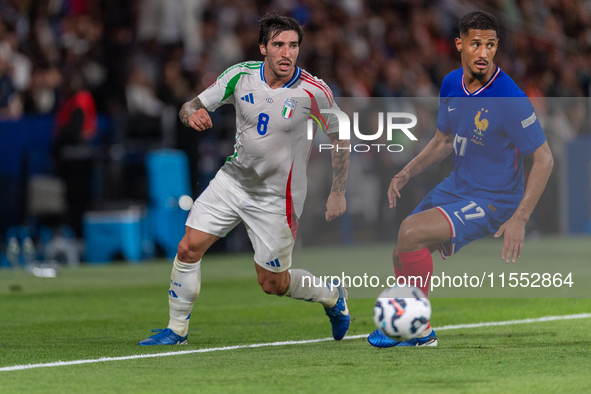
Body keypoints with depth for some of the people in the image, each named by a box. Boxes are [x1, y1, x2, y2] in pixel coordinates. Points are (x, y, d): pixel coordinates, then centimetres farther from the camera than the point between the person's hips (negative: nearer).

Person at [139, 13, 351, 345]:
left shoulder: (315, 92, -18)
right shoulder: (241, 75, -9)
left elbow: (340, 137, -3)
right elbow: (192, 106, 0)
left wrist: (338, 193, -2)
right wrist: (193, 113, -26)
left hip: (277, 196, -3)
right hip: (234, 178, 4)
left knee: (272, 283, 3)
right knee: (189, 248, -7)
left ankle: (333, 296, 32)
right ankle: (177, 330, 10)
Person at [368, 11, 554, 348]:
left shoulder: (510, 99, -23)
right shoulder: (451, 84, -1)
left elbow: (544, 159, -18)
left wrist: (519, 220, -24)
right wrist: (406, 174, 1)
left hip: (494, 201, -7)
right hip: (457, 188, 7)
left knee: (410, 232, -24)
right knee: (402, 255, 5)